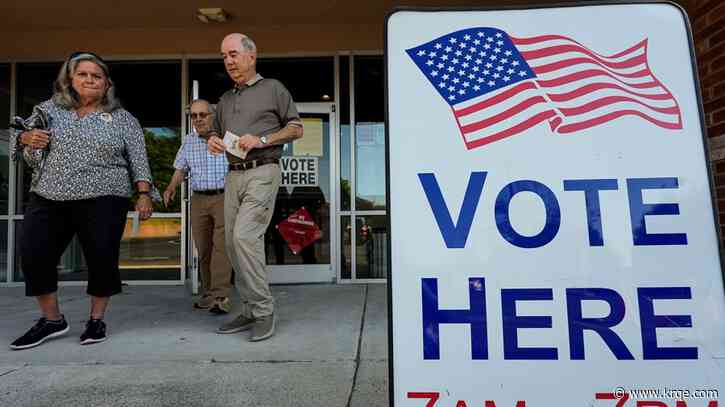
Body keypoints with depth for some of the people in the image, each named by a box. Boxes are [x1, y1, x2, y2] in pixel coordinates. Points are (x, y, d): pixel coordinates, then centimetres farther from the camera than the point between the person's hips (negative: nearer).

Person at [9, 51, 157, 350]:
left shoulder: (123, 119, 7)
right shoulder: (48, 109, 15)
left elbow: (138, 160, 3)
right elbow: (32, 158, 17)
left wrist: (144, 194, -8)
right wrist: (26, 139, -5)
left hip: (103, 201, -3)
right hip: (48, 199, 3)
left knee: (102, 259, -4)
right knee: (33, 257, -1)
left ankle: (96, 320, 15)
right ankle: (52, 320, 17)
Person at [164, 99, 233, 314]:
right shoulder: (188, 141, 13)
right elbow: (181, 169, 16)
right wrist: (171, 187, 0)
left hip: (224, 197, -5)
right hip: (198, 199, 5)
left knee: (221, 245, -14)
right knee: (203, 248, 7)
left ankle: (221, 296, -14)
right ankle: (208, 293, 18)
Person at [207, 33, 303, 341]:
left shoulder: (273, 88, 6)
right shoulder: (225, 100, 23)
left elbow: (296, 128, 3)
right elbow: (216, 132, 30)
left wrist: (262, 140, -11)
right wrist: (213, 141, 5)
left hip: (262, 172, -7)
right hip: (233, 175, 7)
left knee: (244, 236, -20)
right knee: (233, 244, 4)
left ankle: (264, 310, -7)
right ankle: (250, 312, 15)